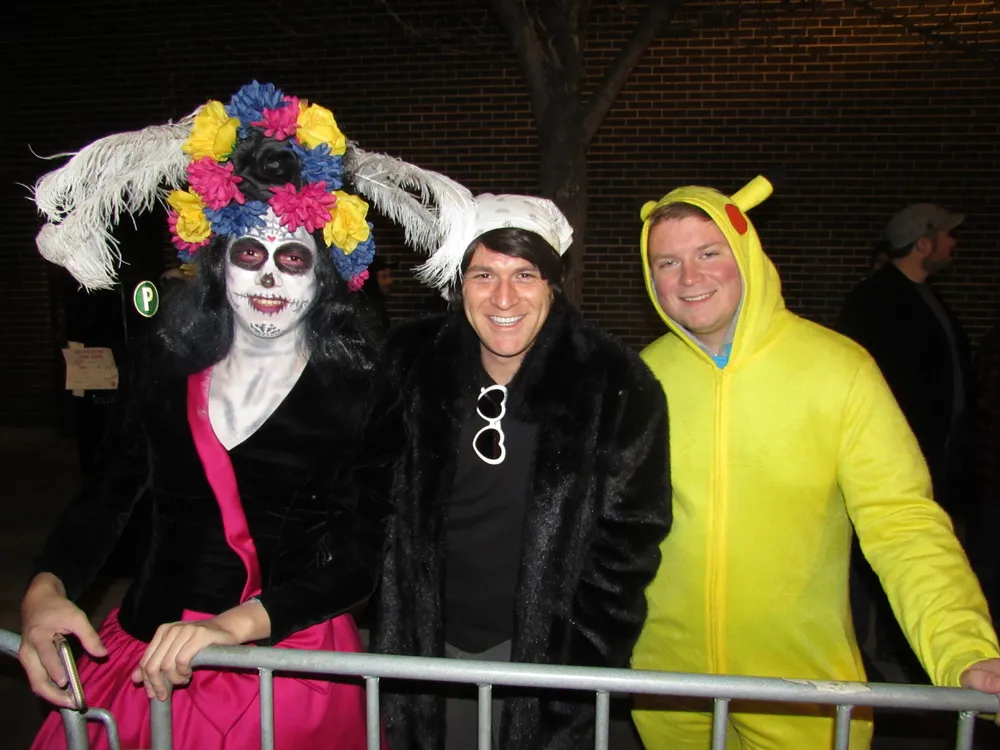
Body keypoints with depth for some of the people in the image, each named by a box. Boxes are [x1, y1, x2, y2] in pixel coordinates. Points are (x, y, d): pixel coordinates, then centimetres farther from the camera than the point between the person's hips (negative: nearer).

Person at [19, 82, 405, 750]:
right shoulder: (169, 365, 0)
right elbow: (106, 494, 6)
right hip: (140, 660, 4)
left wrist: (237, 623, -27)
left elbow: (359, 559, -15)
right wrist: (45, 590, -11)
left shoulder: (361, 389, -12)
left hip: (290, 664, -3)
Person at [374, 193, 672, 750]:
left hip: (545, 646, -2)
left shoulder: (618, 389, -14)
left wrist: (580, 668, -9)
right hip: (430, 639, 3)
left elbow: (626, 546, -8)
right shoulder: (411, 365, -7)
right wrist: (388, 632, 3)